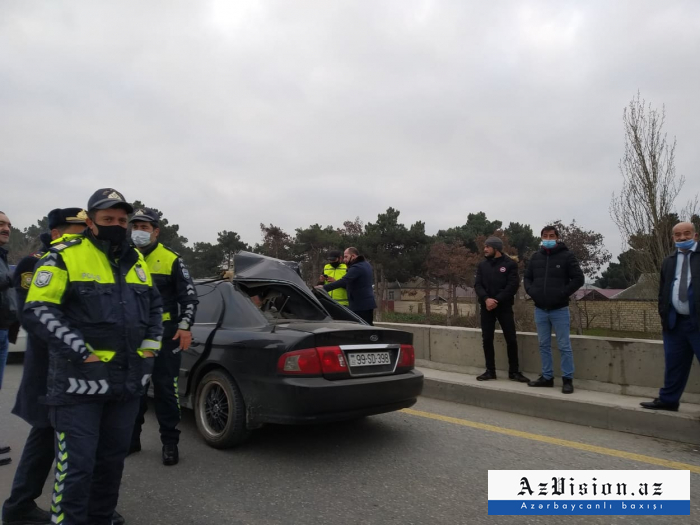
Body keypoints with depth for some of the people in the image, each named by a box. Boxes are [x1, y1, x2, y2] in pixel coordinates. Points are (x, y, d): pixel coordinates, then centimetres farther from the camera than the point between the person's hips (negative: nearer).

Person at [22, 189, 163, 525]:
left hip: (129, 379, 6)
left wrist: (150, 345, 10)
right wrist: (82, 353, -18)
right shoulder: (65, 257, -7)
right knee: (77, 465, -4)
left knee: (113, 459, 17)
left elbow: (154, 305, 24)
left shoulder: (137, 261, 13)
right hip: (80, 381, -6)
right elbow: (38, 312, -14)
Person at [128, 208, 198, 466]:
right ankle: (131, 438, 27)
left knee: (165, 388, 1)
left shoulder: (171, 260, -4)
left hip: (164, 334, -4)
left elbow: (189, 296, -6)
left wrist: (185, 326, -15)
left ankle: (170, 443, 12)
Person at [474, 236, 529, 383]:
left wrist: (497, 300, -18)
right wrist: (486, 299, -17)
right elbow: (477, 284, 1)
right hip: (486, 307, 3)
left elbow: (513, 286, -10)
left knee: (511, 339, -1)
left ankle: (514, 371, 10)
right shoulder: (482, 265, 9)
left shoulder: (510, 264, -3)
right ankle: (490, 371, 14)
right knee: (487, 339, 4)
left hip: (504, 306, -3)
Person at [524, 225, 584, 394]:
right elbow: (527, 277, 18)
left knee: (564, 346, -1)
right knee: (544, 345, 11)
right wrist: (531, 291, 0)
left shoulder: (566, 256, -4)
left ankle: (567, 379, 7)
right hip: (540, 309, 5)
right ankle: (547, 377, 20)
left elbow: (578, 279, -5)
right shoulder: (535, 257, 10)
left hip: (559, 310, -4)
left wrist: (563, 293, -14)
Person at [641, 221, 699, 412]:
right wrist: (663, 317, 7)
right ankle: (668, 400, 22)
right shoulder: (668, 262, 13)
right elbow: (663, 292, 15)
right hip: (675, 322, 4)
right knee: (674, 364, 12)